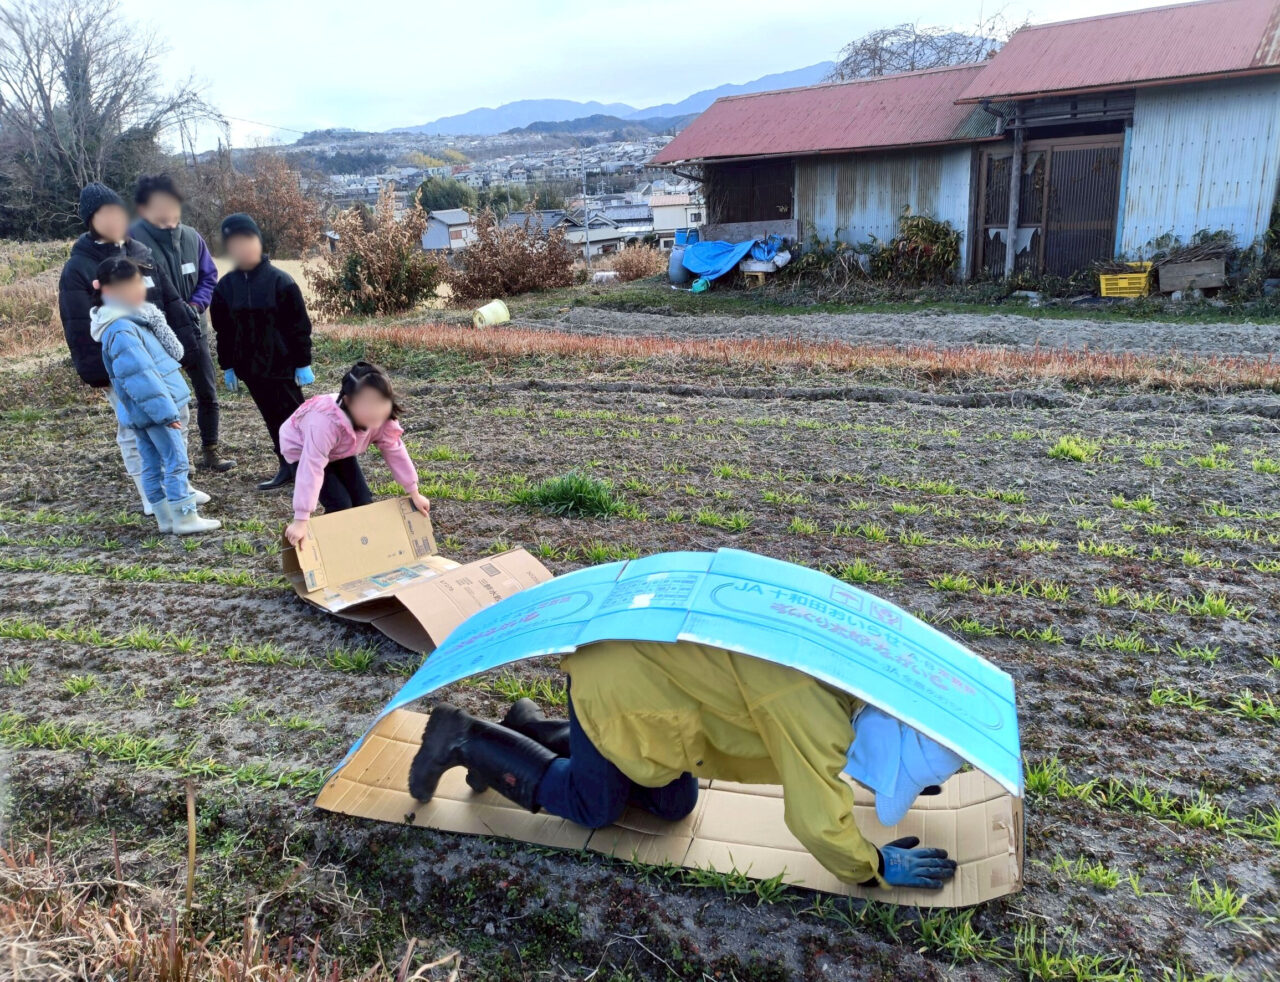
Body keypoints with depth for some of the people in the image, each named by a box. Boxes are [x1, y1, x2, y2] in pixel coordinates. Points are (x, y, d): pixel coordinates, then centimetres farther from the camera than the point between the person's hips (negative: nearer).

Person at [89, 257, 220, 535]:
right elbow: (140, 377, -25)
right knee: (176, 461, -4)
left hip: (144, 412, 10)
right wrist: (165, 411, -24)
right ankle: (185, 518, 1)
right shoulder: (121, 331, -22)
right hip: (154, 409, -10)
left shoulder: (133, 318, 11)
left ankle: (166, 518, 22)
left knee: (153, 465, 14)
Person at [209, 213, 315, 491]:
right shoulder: (225, 286, 4)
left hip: (281, 364, -4)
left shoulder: (280, 281, -9)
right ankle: (287, 468, 18)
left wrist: (303, 363, -9)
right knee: (273, 419, 10)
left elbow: (299, 325, -8)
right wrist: (227, 366, 11)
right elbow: (223, 331, 11)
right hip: (249, 366, 4)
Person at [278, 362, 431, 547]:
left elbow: (395, 452, -14)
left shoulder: (382, 419, -27)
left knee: (363, 501, -3)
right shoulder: (326, 423, -45)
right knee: (340, 505, -18)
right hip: (303, 451, -6)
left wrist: (414, 493, -10)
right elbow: (312, 469, -46)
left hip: (340, 452, 6)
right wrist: (301, 521, -47)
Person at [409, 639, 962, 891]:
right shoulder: (812, 713, -26)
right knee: (591, 808, 9)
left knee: (673, 805, 16)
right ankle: (467, 741, 18)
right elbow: (818, 821, -21)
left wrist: (897, 777, 27)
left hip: (641, 659, 9)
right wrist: (876, 868, -4)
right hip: (616, 686, -9)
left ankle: (535, 732, 28)